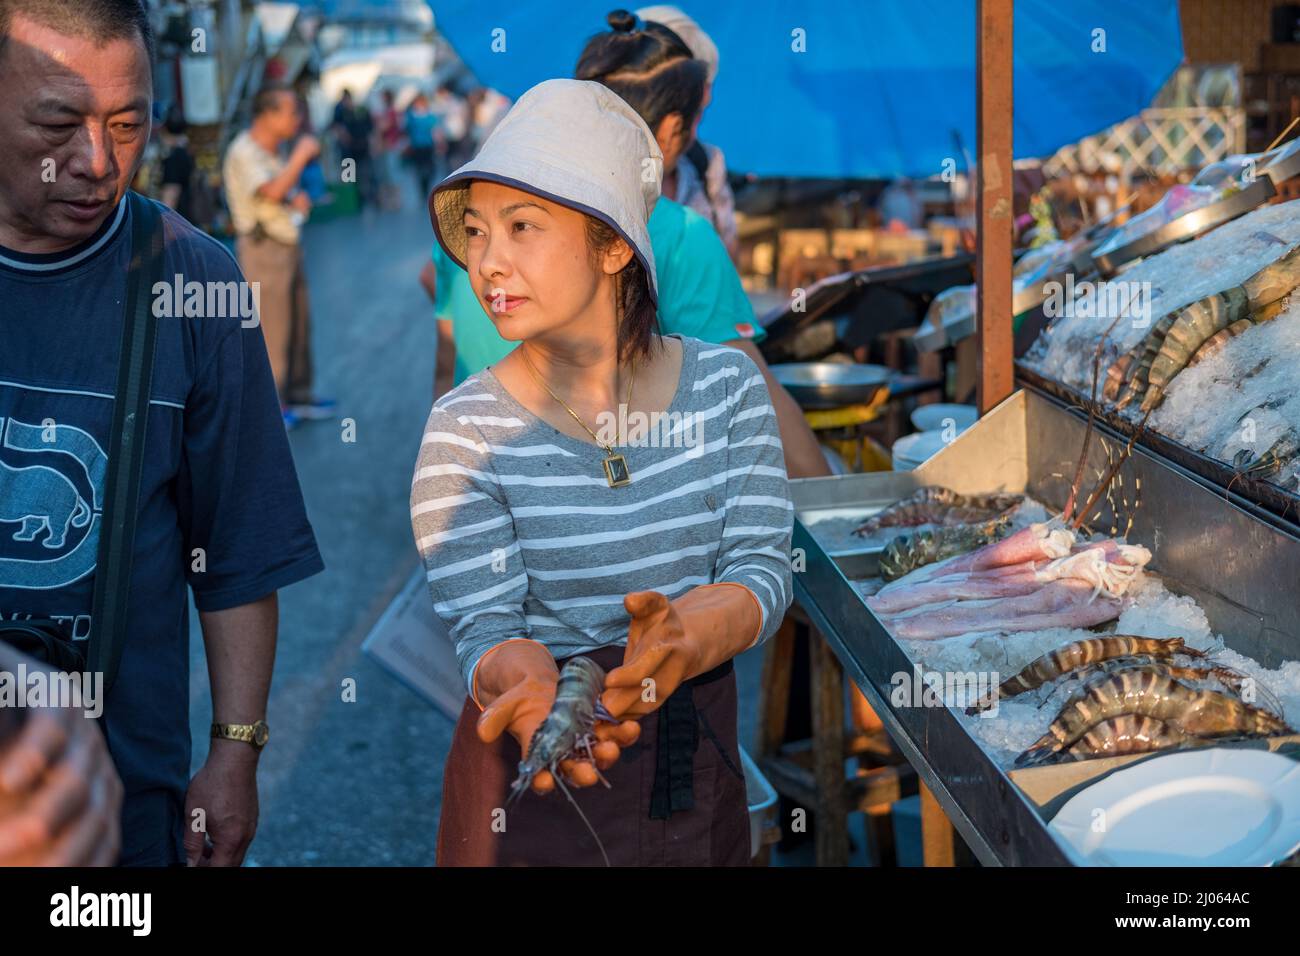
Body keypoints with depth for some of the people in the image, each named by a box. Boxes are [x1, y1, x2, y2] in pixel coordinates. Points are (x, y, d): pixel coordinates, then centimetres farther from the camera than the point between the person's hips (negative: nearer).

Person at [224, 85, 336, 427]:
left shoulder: (274, 151, 14)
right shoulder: (243, 153, -16)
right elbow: (272, 192, -30)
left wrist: (299, 199, 4)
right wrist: (301, 155, -20)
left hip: (288, 243, 9)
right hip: (263, 247, -9)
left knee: (299, 323, 13)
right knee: (271, 328, -7)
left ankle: (297, 395, 23)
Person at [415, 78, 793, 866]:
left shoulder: (726, 385, -4)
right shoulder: (467, 430, -12)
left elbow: (765, 573, -10)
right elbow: (484, 630, -16)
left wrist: (679, 635, -30)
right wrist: (531, 688, -38)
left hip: (701, 769, 3)